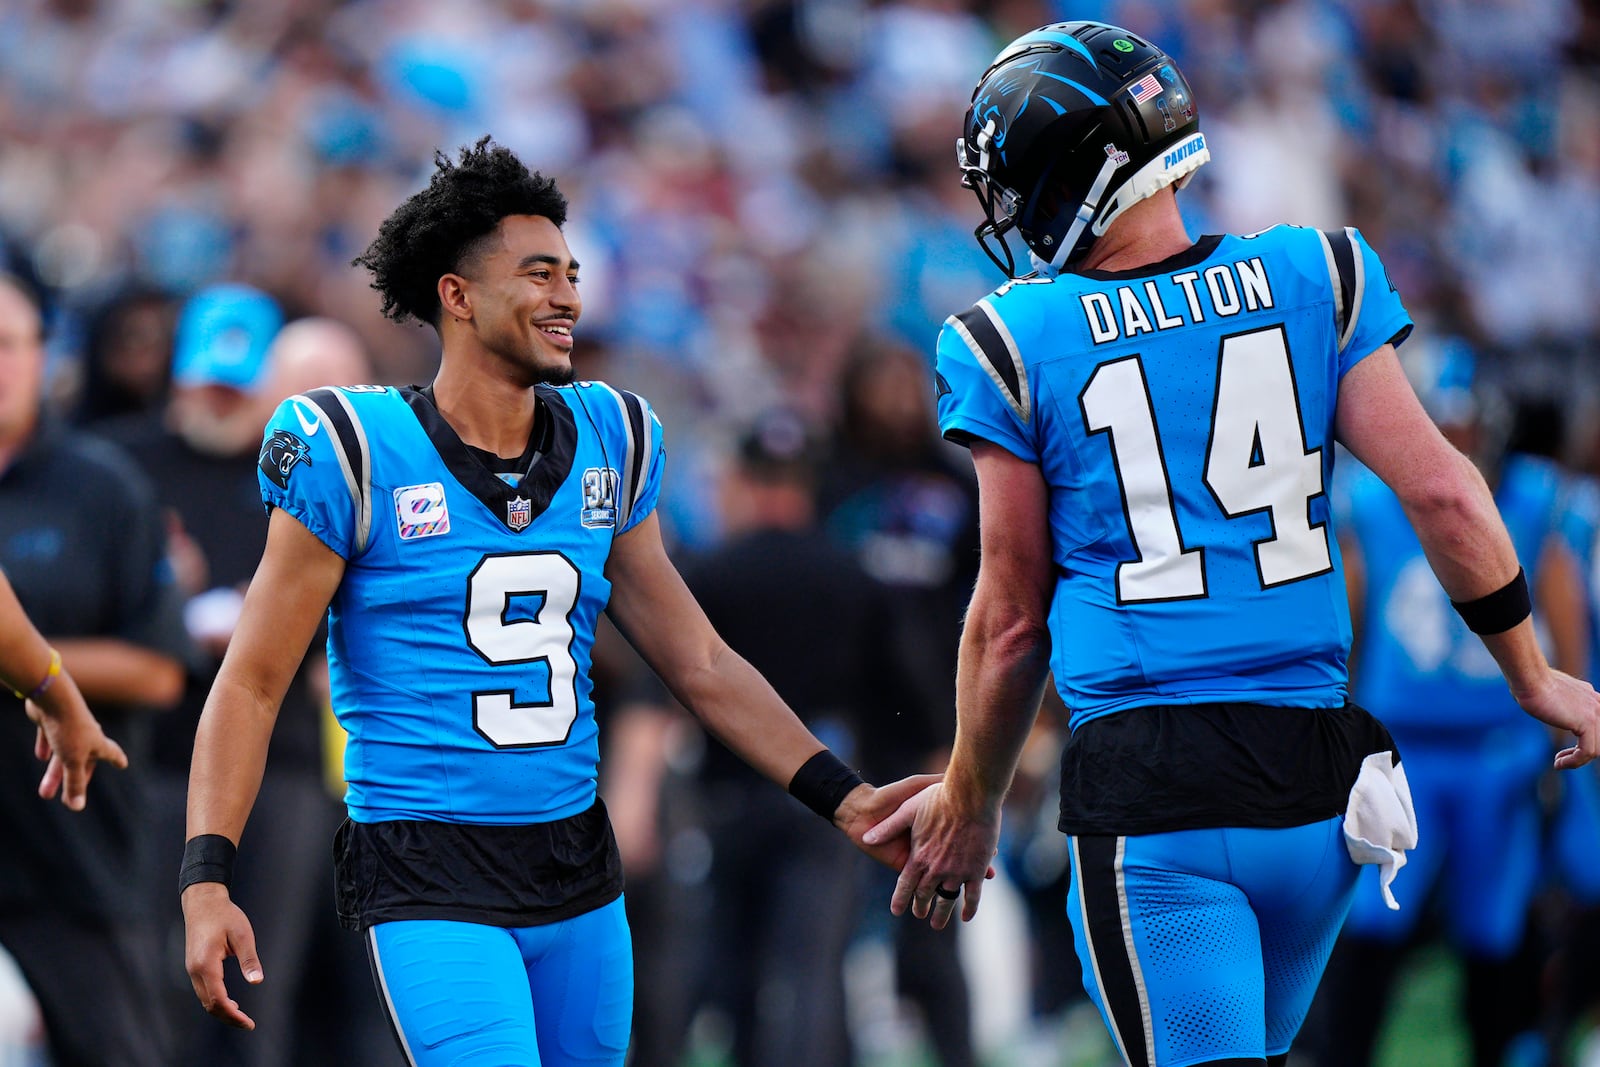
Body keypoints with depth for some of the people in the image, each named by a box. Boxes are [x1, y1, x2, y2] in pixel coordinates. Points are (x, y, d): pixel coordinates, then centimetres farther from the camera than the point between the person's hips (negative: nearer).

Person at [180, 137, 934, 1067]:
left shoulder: (606, 443, 9)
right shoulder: (361, 456, -7)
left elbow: (700, 663, 16)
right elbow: (252, 686, -5)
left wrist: (845, 800, 8)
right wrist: (206, 883, -15)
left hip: (578, 870, 6)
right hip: (429, 883, -6)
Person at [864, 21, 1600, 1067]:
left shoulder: (1018, 343, -3)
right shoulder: (1314, 279, 3)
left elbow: (1012, 619, 3)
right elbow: (1439, 490, 2)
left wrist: (970, 807, 16)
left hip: (1149, 794, -4)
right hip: (1315, 778, 4)